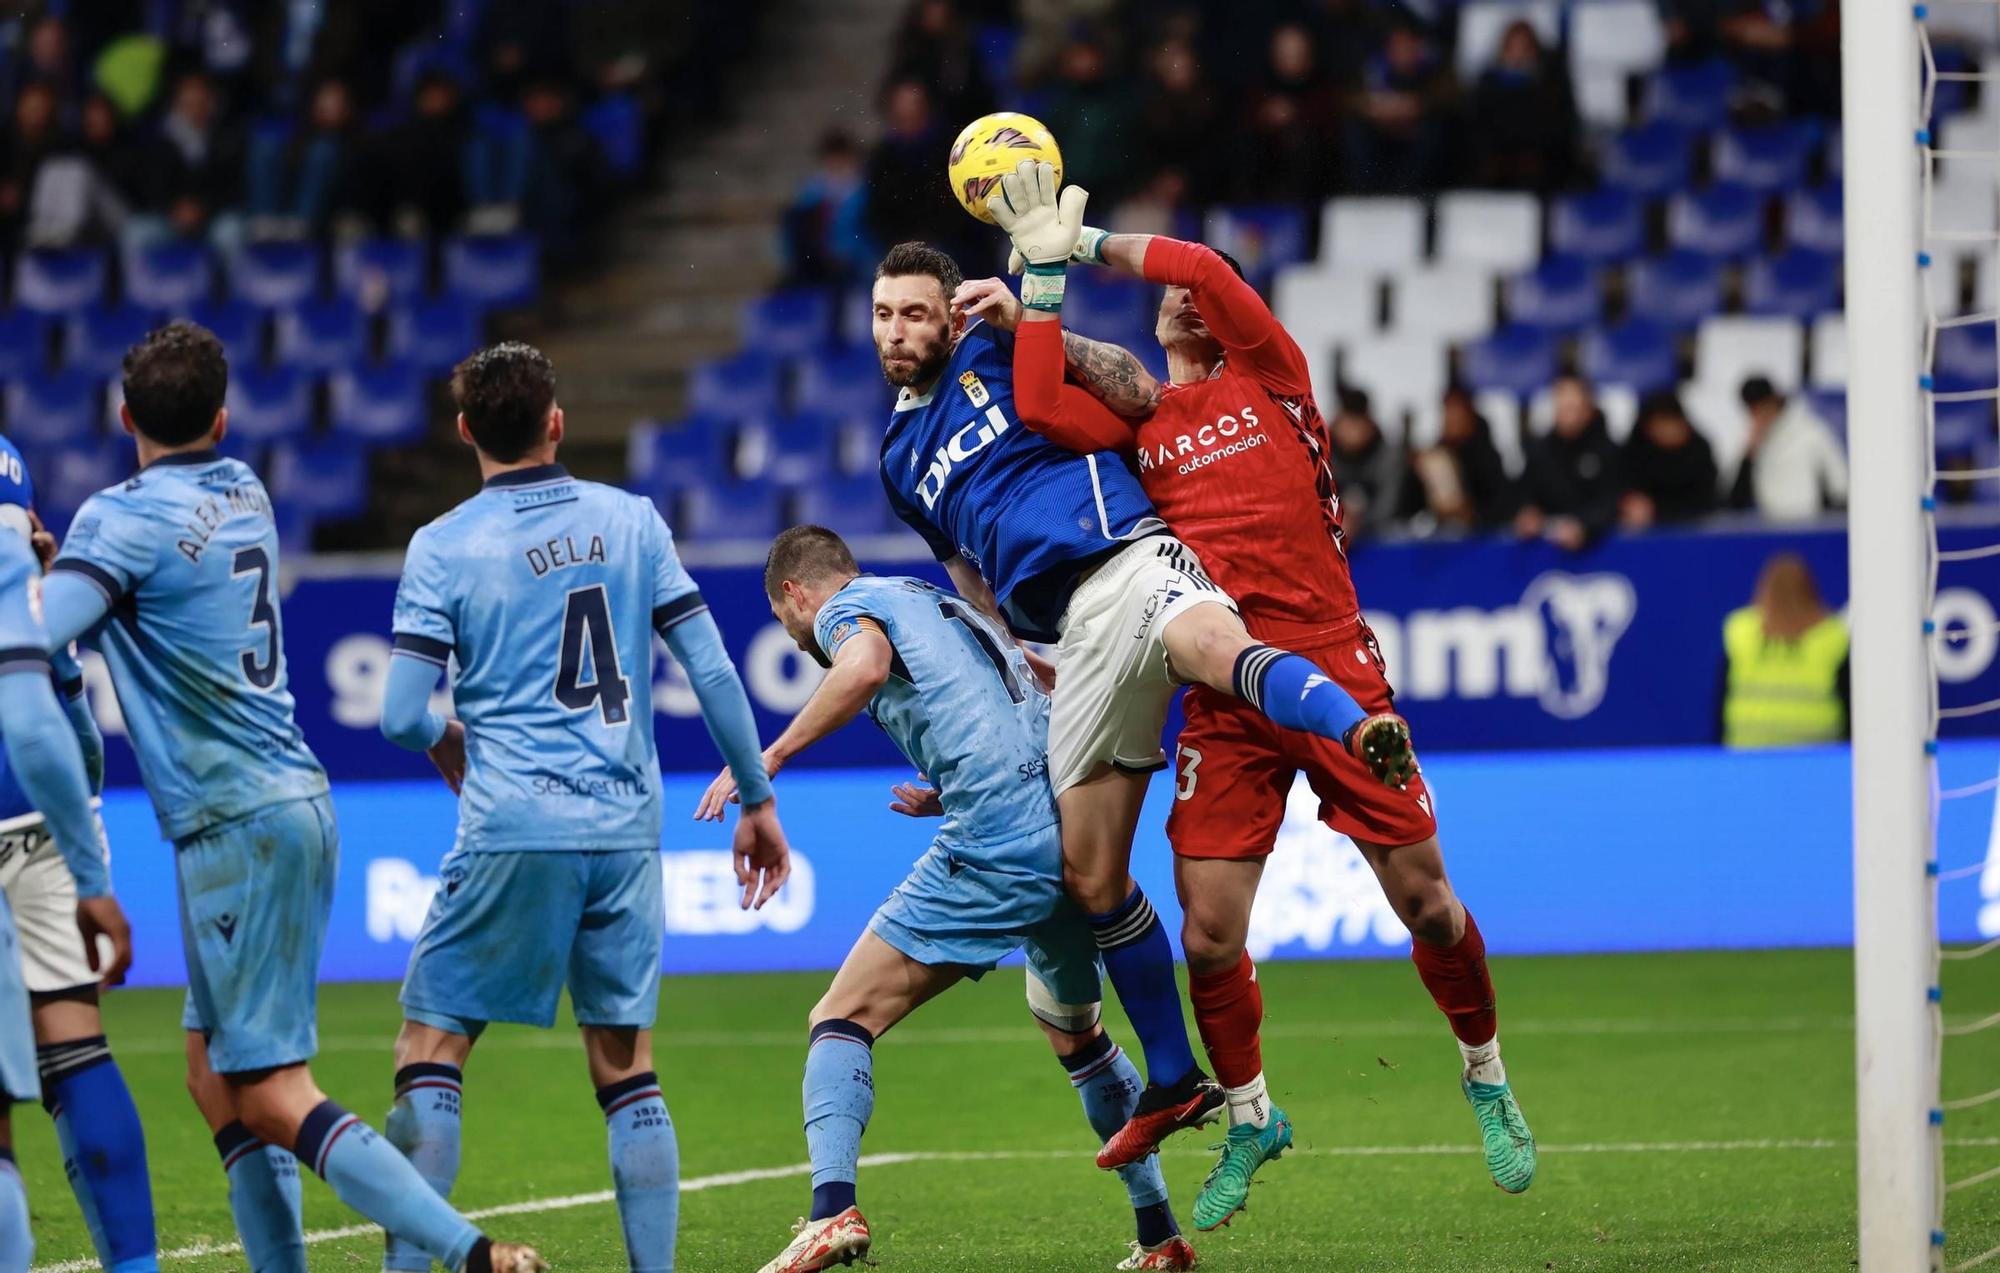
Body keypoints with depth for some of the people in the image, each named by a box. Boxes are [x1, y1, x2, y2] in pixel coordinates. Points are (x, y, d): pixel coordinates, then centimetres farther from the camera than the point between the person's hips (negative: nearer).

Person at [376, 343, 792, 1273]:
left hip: (514, 831, -3)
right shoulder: (631, 520, 7)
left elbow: (401, 715, -7)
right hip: (626, 829, 3)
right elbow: (712, 673, 5)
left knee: (429, 1054, 3)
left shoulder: (444, 546, -2)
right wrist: (757, 799, 13)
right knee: (627, 1071, 11)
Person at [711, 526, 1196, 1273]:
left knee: (843, 1019, -3)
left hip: (997, 846, -8)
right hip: (1078, 836, 8)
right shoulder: (944, 605, 31)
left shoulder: (846, 607, 8)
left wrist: (767, 757, -14)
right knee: (1075, 1035, 29)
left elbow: (864, 666, -18)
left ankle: (832, 1211, -22)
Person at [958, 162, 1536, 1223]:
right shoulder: (1136, 423, 13)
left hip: (1333, 675, -2)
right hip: (1224, 699, 2)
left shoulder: (1268, 378, 7)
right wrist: (1040, 275, -5)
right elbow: (1039, 410, -6)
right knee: (1209, 934, -4)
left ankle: (1487, 1082, 23)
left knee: (1424, 897, 0)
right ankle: (1249, 1120, 18)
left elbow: (1205, 270, -8)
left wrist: (1087, 242, 1)